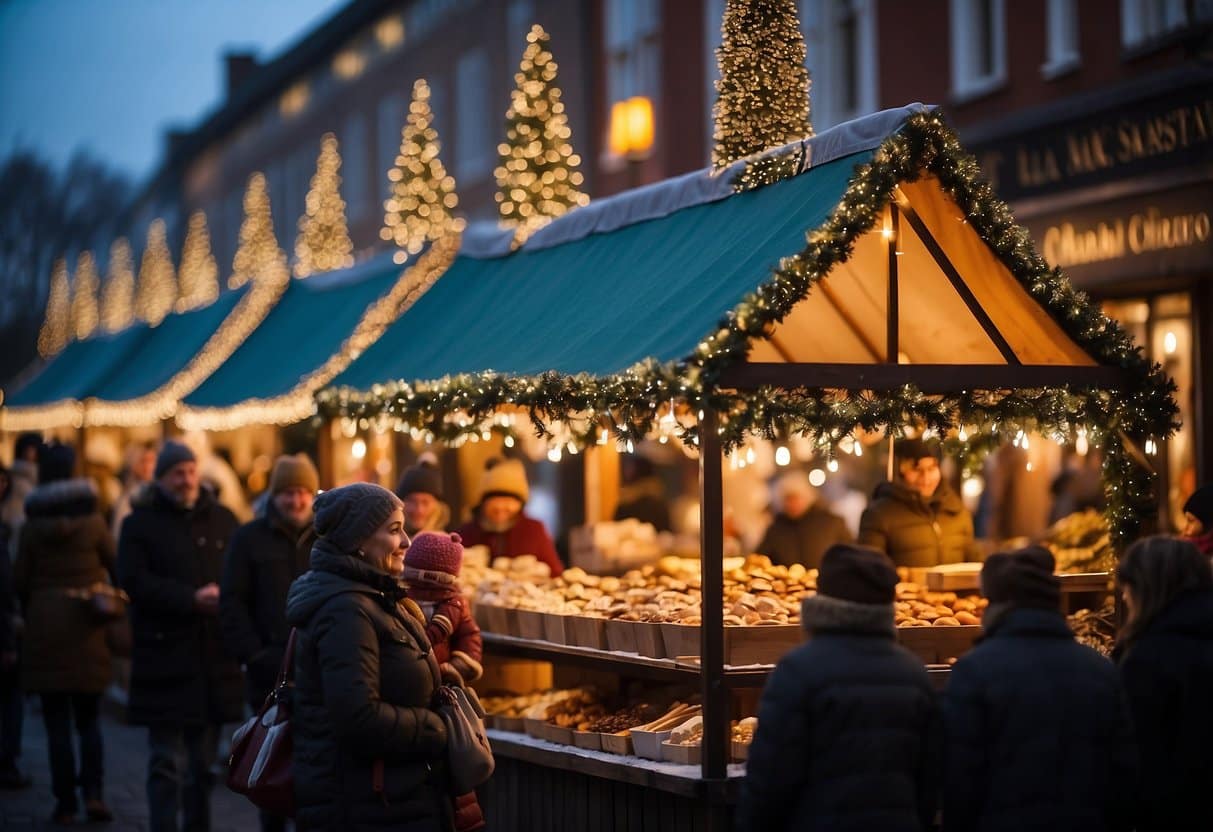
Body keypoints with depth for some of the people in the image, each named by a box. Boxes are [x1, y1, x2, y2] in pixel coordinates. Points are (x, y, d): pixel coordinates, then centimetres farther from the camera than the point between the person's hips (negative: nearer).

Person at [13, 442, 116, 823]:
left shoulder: (32, 526, -2)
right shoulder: (93, 521, -3)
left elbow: (20, 581, -1)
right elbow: (118, 569, -1)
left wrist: (31, 616, 13)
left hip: (44, 629, 0)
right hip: (86, 629, 0)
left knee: (57, 723, 5)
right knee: (89, 719, 10)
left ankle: (65, 802, 3)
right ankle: (92, 793, -5)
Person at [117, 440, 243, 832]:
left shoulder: (222, 519, 12)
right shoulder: (140, 524, 1)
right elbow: (134, 580, -10)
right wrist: (191, 598, -18)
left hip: (214, 657, 4)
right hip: (165, 656, -3)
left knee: (203, 761, 11)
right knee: (166, 761, -3)